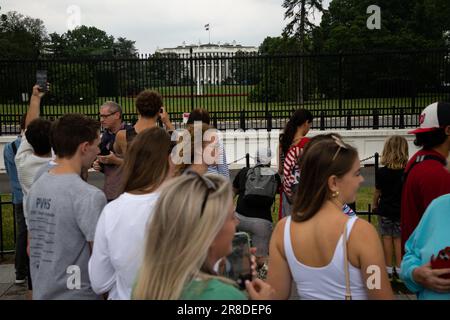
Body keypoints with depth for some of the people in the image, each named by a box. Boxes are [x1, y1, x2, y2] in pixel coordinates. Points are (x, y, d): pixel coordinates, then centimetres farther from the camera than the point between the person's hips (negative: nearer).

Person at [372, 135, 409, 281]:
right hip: (402, 209, 1)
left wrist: (374, 204, 14)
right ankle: (399, 268, 14)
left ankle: (389, 269, 13)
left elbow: (377, 191, -2)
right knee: (399, 238, 10)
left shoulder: (381, 172, -12)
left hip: (385, 210, -1)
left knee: (387, 238, 8)